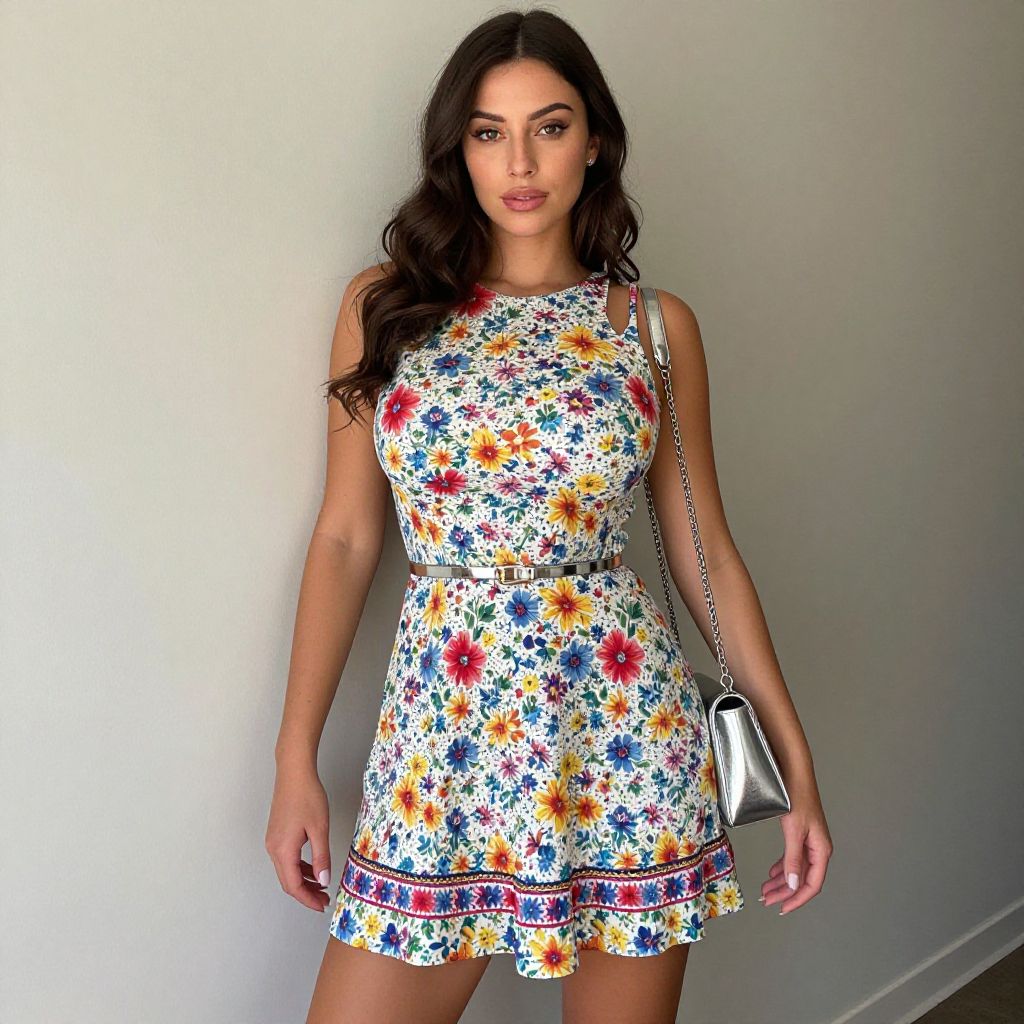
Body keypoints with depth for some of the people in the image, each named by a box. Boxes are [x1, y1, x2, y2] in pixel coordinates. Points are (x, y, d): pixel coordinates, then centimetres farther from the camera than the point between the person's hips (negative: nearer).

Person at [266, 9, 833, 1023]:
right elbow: (345, 538, 4)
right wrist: (296, 758, 1)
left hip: (624, 721, 0)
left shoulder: (656, 325, 4)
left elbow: (704, 548, 7)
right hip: (440, 724, 0)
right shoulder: (383, 305, 4)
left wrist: (796, 760, 5)